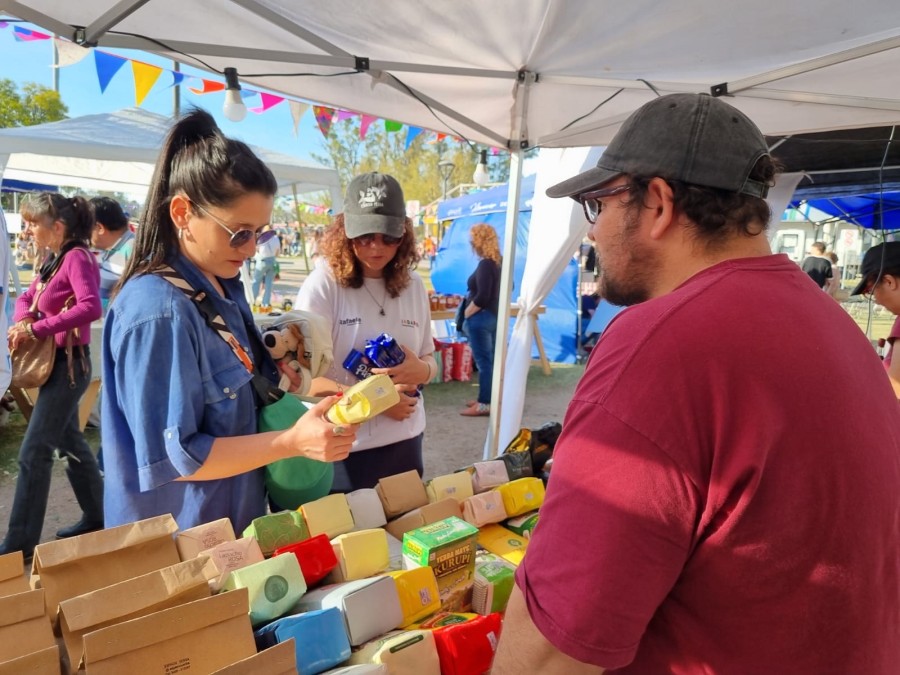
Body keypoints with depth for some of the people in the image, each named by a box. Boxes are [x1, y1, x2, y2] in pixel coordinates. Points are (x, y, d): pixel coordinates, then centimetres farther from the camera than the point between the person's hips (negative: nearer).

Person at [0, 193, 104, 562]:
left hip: (68, 363, -10)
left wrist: (36, 329, -27)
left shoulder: (77, 257, -16)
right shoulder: (53, 260, 12)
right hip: (56, 363, 10)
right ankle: (97, 516, 30)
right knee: (70, 442, 17)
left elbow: (91, 307, -31)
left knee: (34, 451, -5)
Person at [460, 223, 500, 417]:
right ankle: (487, 398, 24)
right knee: (491, 359, 15)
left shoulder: (485, 264, -19)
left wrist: (466, 315, -14)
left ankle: (485, 404, 0)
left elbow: (482, 297, -25)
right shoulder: (498, 262, 10)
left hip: (481, 317, -10)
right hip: (494, 316, 10)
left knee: (483, 361, -5)